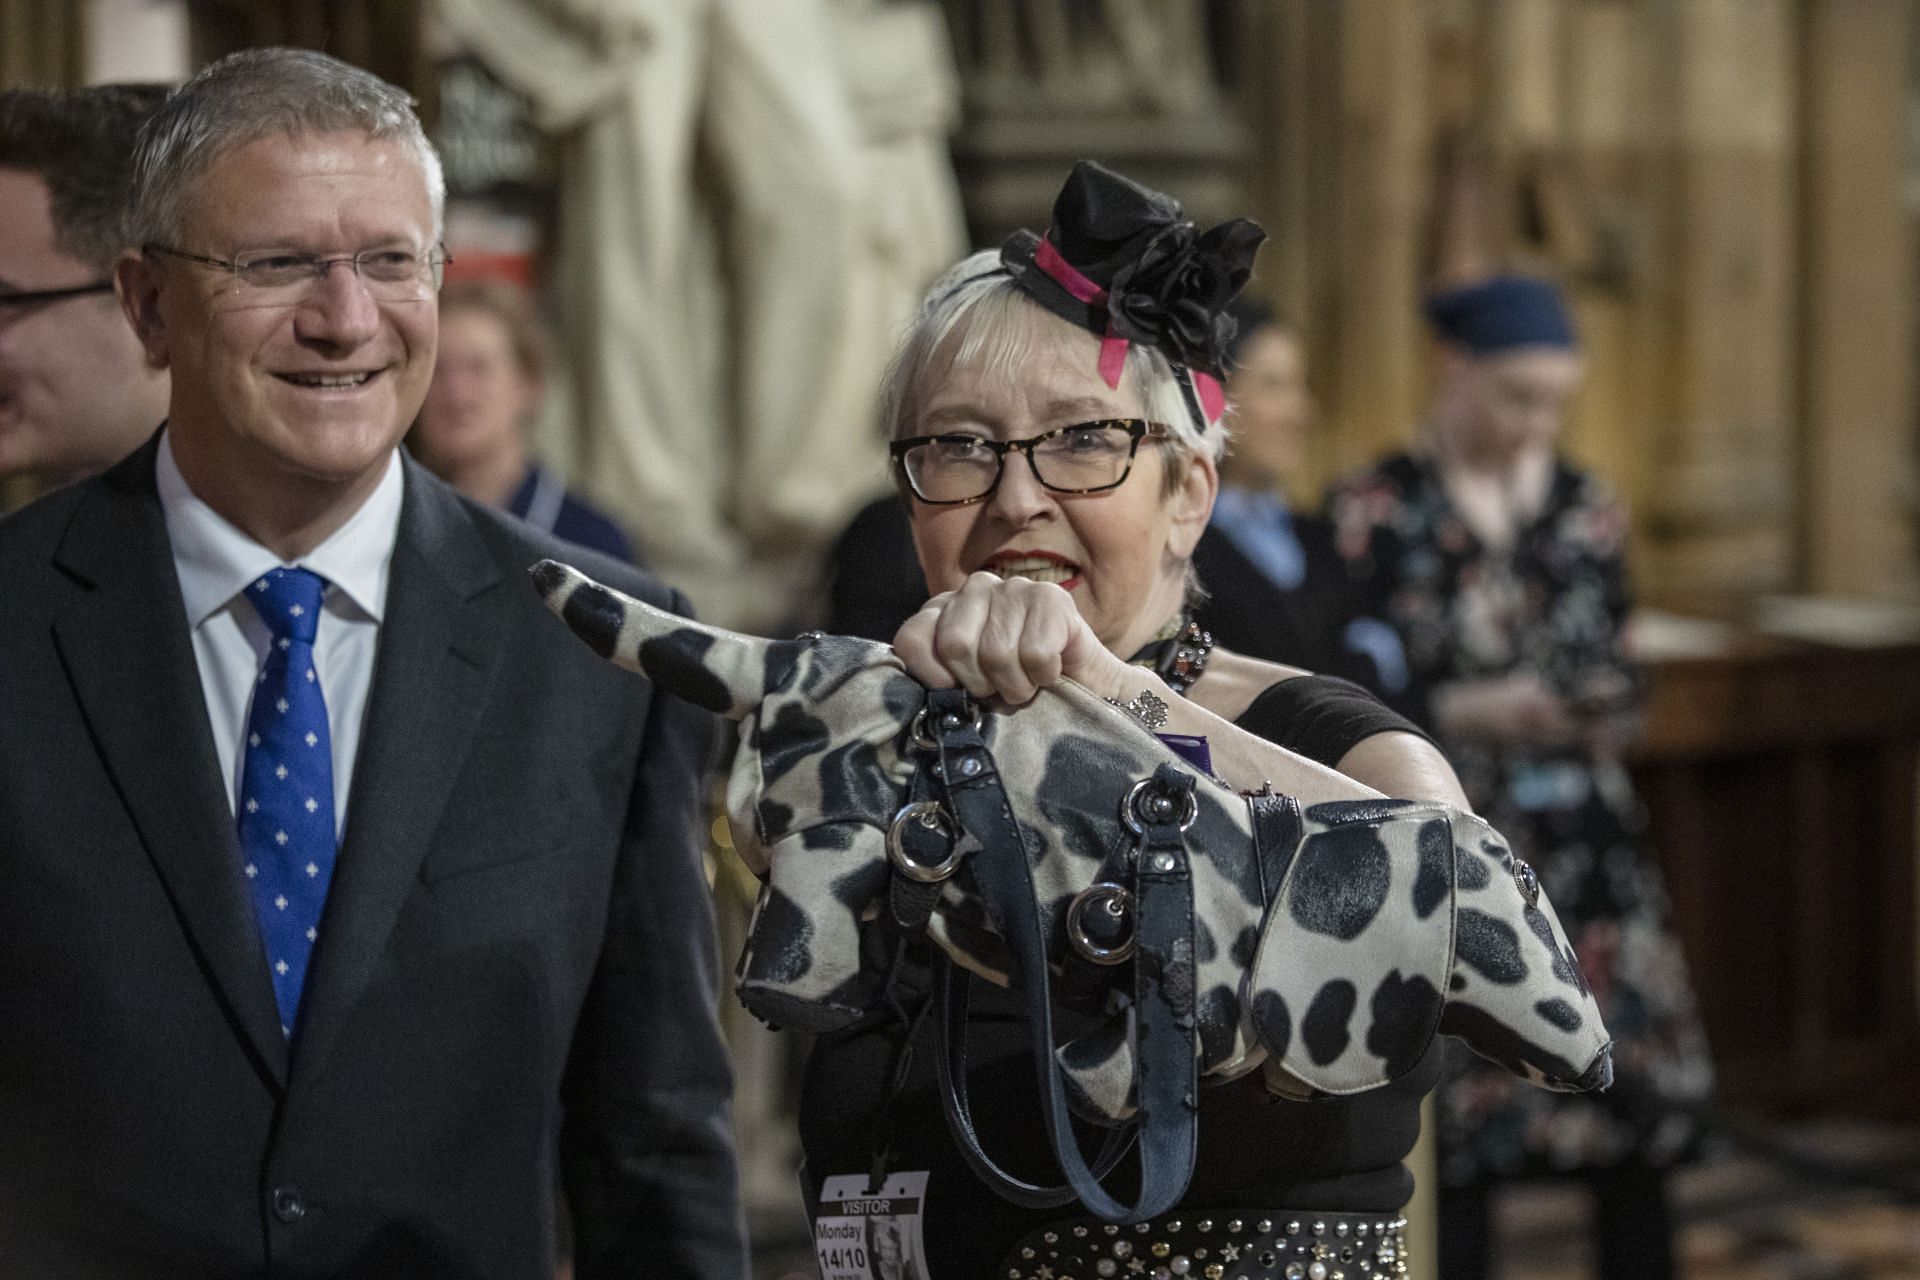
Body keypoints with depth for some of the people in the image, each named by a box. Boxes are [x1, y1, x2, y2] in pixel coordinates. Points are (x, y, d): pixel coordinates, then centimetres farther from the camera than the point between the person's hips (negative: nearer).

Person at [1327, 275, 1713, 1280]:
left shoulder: (1586, 509, 10)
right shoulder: (1373, 515, -3)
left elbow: (1616, 665, 16)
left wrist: (1609, 708, -6)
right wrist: (1465, 712, -17)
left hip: (1589, 848, 4)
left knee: (1640, 1120, 0)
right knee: (1460, 1134, -5)